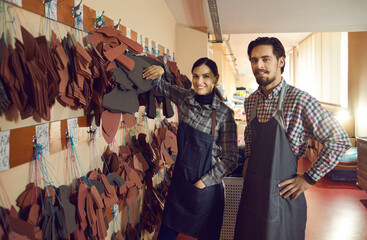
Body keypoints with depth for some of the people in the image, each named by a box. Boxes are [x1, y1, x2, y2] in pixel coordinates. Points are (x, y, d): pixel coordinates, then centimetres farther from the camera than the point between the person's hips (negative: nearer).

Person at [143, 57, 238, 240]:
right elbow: (159, 86, 12)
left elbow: (230, 159, -12)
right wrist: (158, 73, -10)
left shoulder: (224, 114, -16)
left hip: (206, 186, -3)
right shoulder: (185, 98, -4)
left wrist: (203, 183, -12)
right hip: (180, 180, 4)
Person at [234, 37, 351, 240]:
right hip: (251, 191, 6)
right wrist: (248, 159, 9)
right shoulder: (250, 101, 4)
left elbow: (339, 141, -13)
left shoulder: (300, 100, -16)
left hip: (281, 195, -5)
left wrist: (309, 178, -12)